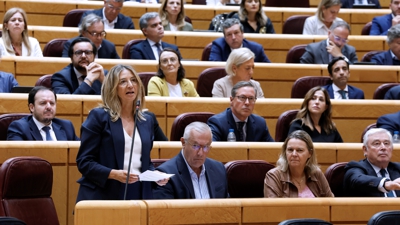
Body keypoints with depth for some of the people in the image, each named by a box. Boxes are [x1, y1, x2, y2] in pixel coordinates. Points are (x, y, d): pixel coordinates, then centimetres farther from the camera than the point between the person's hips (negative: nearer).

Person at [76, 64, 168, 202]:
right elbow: (84, 162, -6)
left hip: (138, 196, 4)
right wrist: (114, 174, -19)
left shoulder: (148, 120, 13)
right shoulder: (99, 117, -2)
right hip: (103, 196, -4)